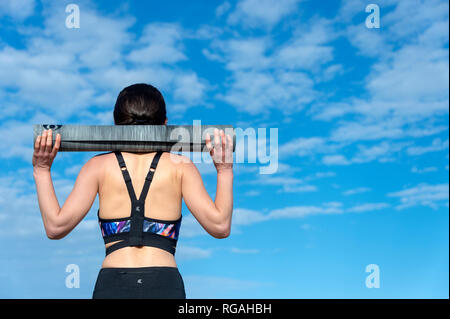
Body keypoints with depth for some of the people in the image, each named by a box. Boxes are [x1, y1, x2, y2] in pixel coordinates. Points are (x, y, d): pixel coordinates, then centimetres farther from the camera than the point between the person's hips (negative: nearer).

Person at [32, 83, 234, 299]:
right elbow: (219, 226, 1)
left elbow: (56, 227, 2)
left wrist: (41, 170, 10)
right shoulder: (179, 166, 6)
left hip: (112, 286, 1)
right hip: (166, 285, 0)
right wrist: (225, 171, 8)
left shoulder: (100, 166, 7)